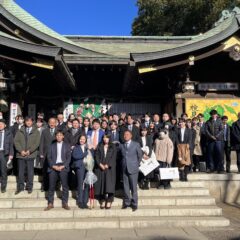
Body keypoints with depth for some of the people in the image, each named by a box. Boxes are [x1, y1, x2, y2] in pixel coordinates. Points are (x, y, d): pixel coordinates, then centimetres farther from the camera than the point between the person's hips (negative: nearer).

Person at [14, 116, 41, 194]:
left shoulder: (36, 132, 5)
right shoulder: (20, 131, 10)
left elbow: (37, 143, -3)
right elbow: (16, 141, 2)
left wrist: (29, 151, -12)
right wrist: (21, 150, -10)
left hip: (31, 155, -1)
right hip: (21, 154, 2)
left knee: (30, 171, 3)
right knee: (20, 171, 6)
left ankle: (29, 187, 13)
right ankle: (20, 187, 16)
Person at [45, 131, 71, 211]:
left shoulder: (67, 145, 11)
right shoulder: (52, 146, 15)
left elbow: (68, 157, 3)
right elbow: (49, 157, 7)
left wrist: (63, 166, -10)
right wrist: (53, 166, -8)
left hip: (63, 167, -1)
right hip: (53, 167, 1)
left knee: (65, 186, -5)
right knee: (51, 186, 0)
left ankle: (65, 203, 2)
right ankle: (50, 204, 7)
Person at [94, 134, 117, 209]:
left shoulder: (113, 147, 8)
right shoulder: (99, 147, 13)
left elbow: (113, 157, -1)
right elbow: (96, 156, 4)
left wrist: (107, 165, -13)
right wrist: (100, 164, -11)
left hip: (110, 168, -2)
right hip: (100, 168, 2)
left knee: (109, 184, -8)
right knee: (101, 184, 0)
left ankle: (109, 202, -5)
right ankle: (102, 201, 6)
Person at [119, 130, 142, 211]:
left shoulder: (136, 144, 0)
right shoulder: (121, 145, 8)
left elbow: (140, 155, 6)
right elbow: (121, 156, 15)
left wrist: (136, 164, 7)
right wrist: (124, 164, 6)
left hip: (133, 168, -3)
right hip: (124, 169, 3)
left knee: (133, 187, 1)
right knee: (126, 187, 7)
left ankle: (134, 204, 12)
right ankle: (127, 202, 20)